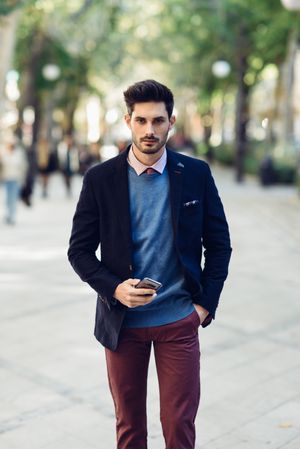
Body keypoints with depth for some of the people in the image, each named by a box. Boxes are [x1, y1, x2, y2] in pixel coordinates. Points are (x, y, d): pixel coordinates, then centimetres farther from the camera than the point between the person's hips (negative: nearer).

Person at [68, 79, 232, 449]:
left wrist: (206, 304, -2)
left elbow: (219, 244, 4)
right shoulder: (100, 179, -5)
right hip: (121, 320, 1)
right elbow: (79, 250, 0)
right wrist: (114, 289, -16)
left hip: (180, 322, 0)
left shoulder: (196, 174, -2)